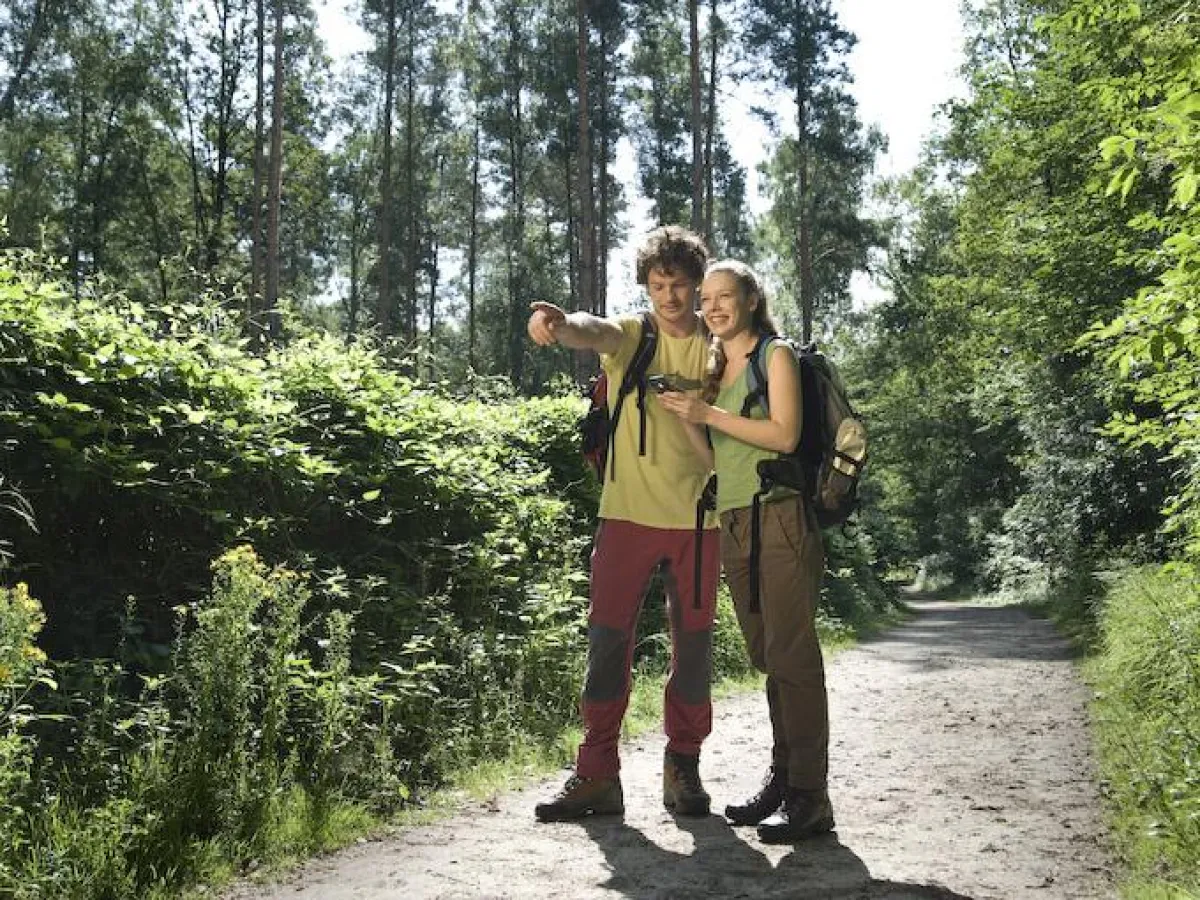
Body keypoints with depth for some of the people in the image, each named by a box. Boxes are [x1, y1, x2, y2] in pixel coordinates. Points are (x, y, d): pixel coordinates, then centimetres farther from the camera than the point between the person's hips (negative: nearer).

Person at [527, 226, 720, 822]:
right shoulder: (627, 335, 2)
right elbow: (589, 331, -22)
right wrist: (556, 322, -45)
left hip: (696, 515, 1)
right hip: (628, 511, -1)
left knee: (693, 643, 7)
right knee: (608, 638, -2)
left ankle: (683, 767, 21)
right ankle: (597, 774, 6)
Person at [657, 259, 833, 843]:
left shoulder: (776, 356, 0)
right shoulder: (714, 370, 19)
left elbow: (785, 434, -12)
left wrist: (709, 413, -12)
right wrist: (684, 415, 2)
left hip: (779, 519, -7)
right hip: (732, 525, 7)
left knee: (791, 656, -9)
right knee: (767, 657, 10)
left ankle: (810, 797, -7)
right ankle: (782, 778, 16)